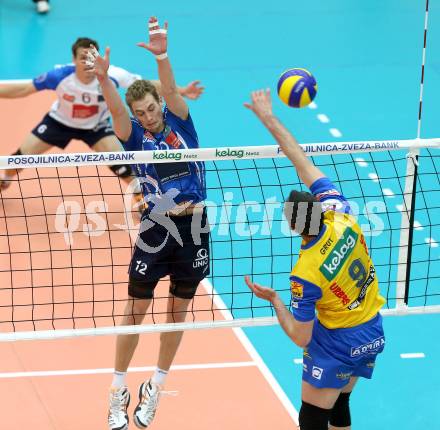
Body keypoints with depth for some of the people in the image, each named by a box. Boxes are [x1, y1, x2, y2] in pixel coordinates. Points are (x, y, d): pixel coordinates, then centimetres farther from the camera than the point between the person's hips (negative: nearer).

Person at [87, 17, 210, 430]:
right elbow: (117, 109, -24)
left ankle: (155, 389, 26)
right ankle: (118, 392, 15)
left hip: (193, 226, 1)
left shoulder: (179, 122, -1)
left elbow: (171, 89, -20)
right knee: (136, 309, 3)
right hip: (155, 229, -1)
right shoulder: (135, 136, -3)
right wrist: (103, 79, -45)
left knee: (178, 310, 11)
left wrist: (161, 56, -40)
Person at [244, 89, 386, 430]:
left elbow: (301, 337, -19)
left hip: (338, 343, -7)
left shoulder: (306, 274, -28)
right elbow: (304, 163, -8)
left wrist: (274, 299, -7)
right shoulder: (340, 215, -16)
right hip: (373, 333, 7)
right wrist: (269, 119, -5)